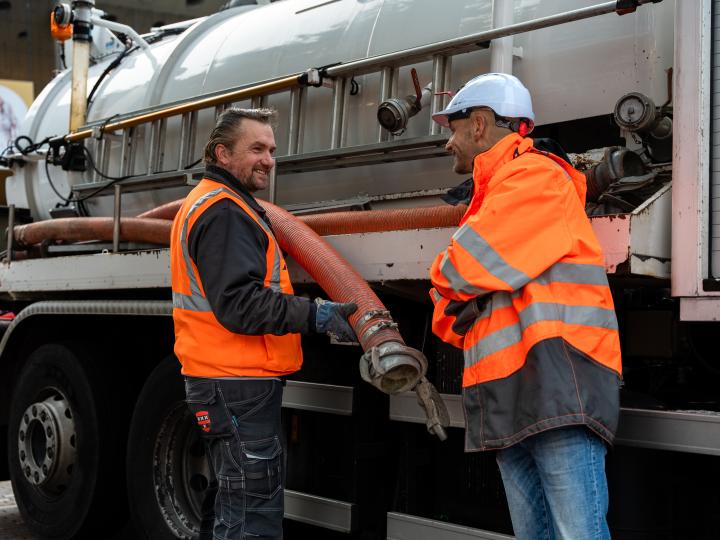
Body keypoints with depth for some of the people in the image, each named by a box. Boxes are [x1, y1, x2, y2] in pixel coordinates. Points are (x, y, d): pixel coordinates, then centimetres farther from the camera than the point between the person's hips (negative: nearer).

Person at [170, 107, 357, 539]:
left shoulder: (219, 205, 21)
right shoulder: (223, 212, -14)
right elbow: (239, 304, -24)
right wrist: (316, 315, -29)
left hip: (229, 380, 11)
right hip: (238, 383, -11)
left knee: (234, 501, 19)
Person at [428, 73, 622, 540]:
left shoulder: (535, 175, -2)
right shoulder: (493, 196, 28)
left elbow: (463, 271, -12)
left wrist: (448, 286, 9)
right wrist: (453, 314, 6)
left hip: (557, 389, -9)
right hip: (511, 402, 10)